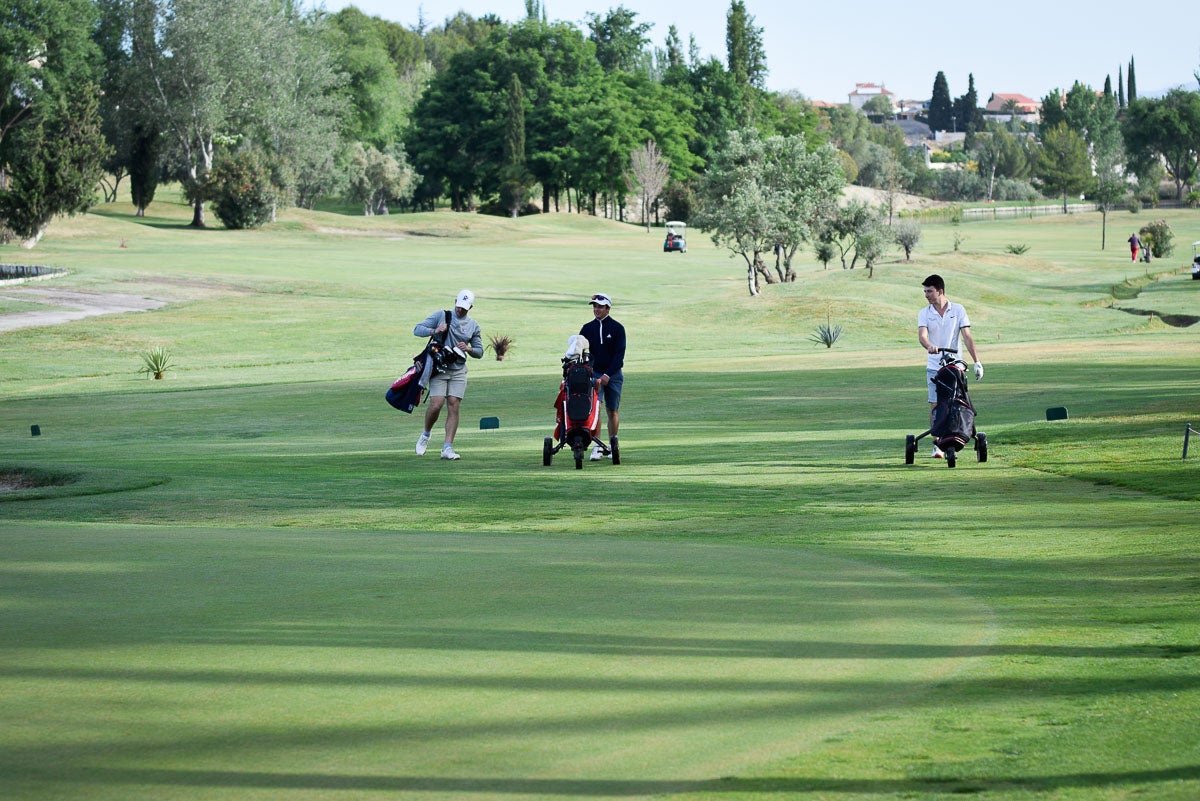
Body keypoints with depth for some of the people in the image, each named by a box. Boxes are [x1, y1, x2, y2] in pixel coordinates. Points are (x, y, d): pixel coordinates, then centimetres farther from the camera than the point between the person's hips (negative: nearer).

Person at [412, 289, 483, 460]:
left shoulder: (473, 326, 12)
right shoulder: (441, 315, 4)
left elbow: (479, 352, 16)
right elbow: (417, 329, 0)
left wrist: (468, 349, -7)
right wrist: (434, 331, -18)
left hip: (459, 371, 2)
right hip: (439, 368, -2)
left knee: (453, 407, -7)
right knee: (436, 404, -15)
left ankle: (448, 448, -7)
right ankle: (425, 435, 12)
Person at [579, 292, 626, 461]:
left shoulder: (617, 328, -2)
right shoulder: (587, 328, 6)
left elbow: (619, 354, -7)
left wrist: (608, 375, -16)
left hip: (613, 375, -1)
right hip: (593, 373, 1)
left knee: (612, 411, 5)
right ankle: (597, 447, -20)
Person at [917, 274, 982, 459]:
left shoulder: (958, 310, 3)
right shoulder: (924, 314, 5)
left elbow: (967, 336, -2)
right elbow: (922, 335, -12)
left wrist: (977, 361, -9)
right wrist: (929, 346, -36)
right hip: (934, 366, 1)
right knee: (935, 405, -5)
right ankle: (937, 444, 0)